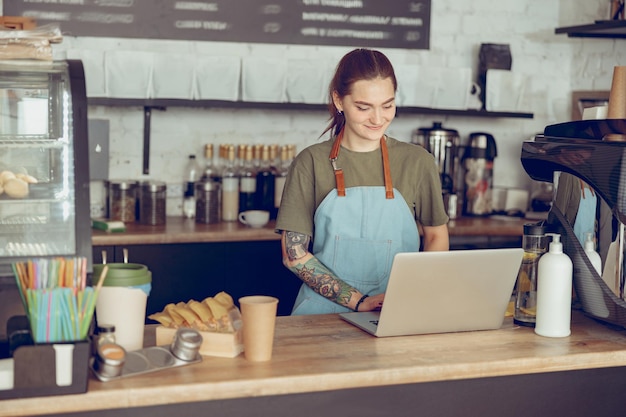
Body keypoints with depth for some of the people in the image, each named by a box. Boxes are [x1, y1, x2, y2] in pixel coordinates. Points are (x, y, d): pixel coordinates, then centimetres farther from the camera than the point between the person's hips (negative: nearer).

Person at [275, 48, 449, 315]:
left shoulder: (418, 162, 3)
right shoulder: (312, 163, 0)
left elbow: (437, 235, 15)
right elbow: (294, 254, 0)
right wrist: (359, 301, -9)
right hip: (324, 312, -1)